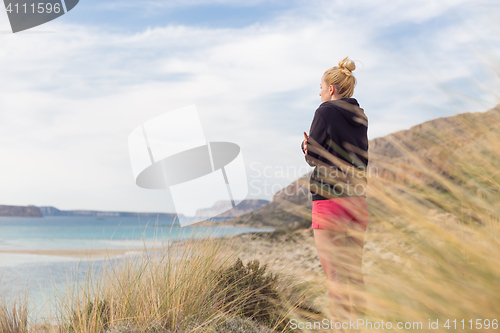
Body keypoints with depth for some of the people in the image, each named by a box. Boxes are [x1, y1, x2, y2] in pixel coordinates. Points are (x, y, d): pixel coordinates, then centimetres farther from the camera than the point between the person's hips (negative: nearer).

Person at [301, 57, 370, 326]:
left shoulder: (326, 111, -8)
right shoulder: (360, 117, 13)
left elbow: (313, 157, -6)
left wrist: (306, 146, 16)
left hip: (330, 200, -7)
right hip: (358, 200, 7)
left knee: (335, 273, -2)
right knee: (354, 272, 14)